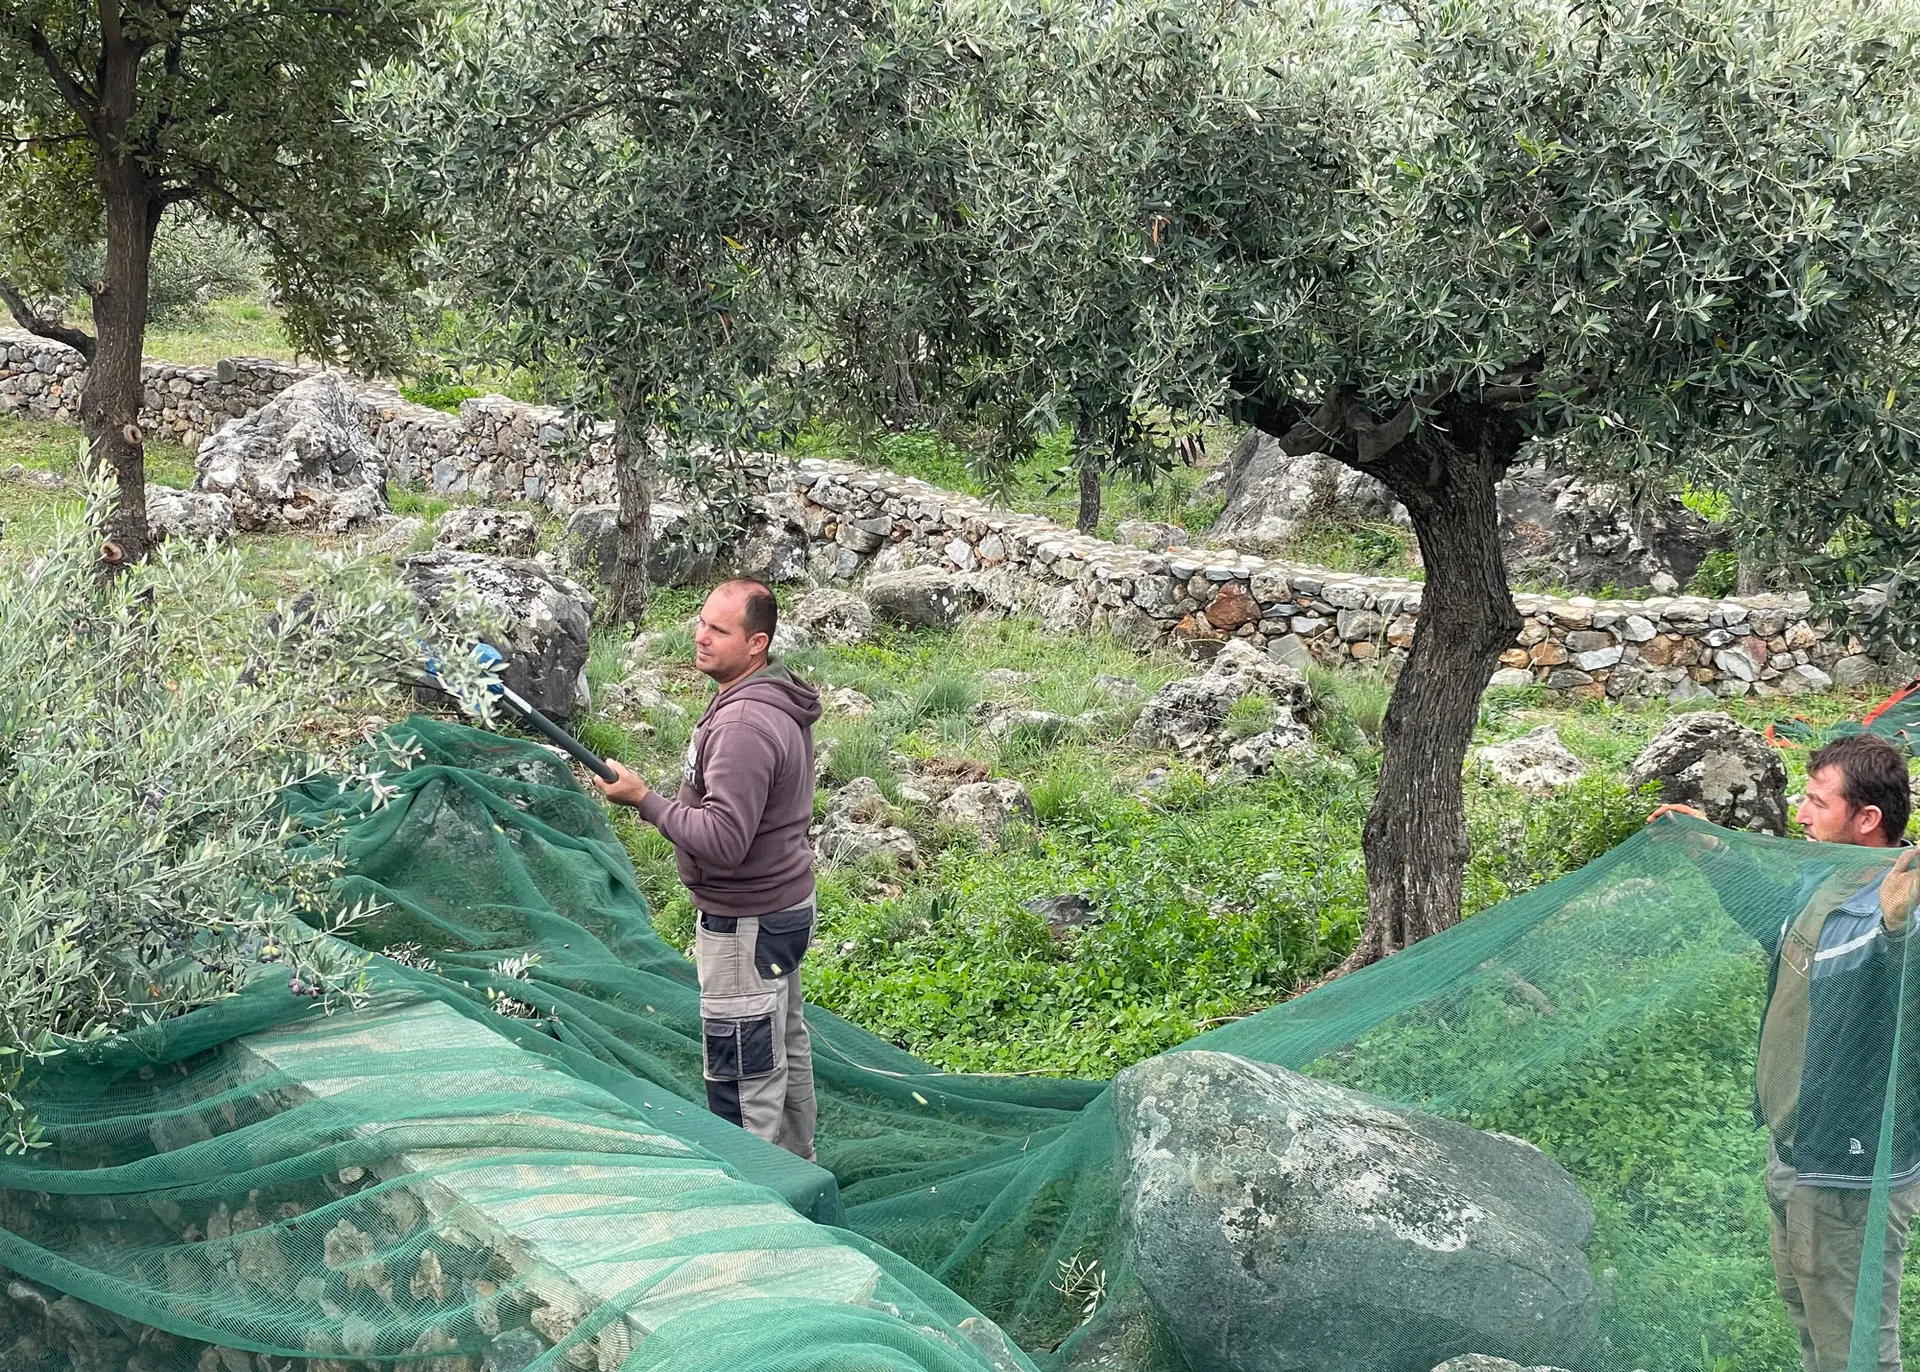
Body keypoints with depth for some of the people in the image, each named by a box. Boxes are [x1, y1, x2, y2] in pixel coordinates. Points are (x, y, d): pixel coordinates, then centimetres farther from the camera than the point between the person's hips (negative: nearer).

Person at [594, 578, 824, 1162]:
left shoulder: (743, 725, -27)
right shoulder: (778, 702, 6)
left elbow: (723, 840, -32)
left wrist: (645, 799, -24)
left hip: (747, 926, -11)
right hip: (787, 902, 11)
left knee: (744, 1078, -1)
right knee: (786, 1048, 23)